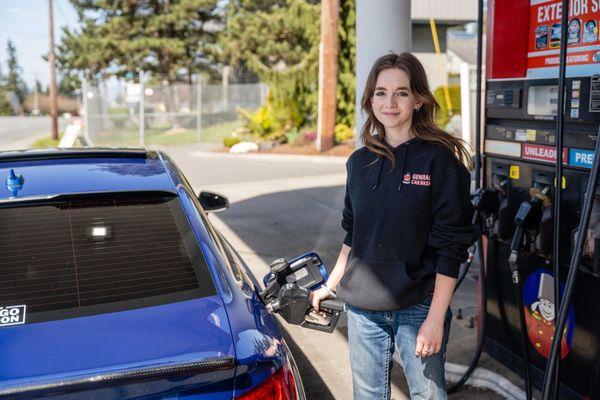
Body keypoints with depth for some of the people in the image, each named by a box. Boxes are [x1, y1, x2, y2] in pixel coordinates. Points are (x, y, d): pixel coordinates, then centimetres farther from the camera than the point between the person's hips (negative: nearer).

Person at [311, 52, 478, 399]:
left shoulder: (441, 159, -9)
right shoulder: (360, 162, 6)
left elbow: (451, 247, -11)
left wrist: (436, 318, -14)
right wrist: (330, 286, 17)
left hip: (418, 308, -4)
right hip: (361, 308, 5)